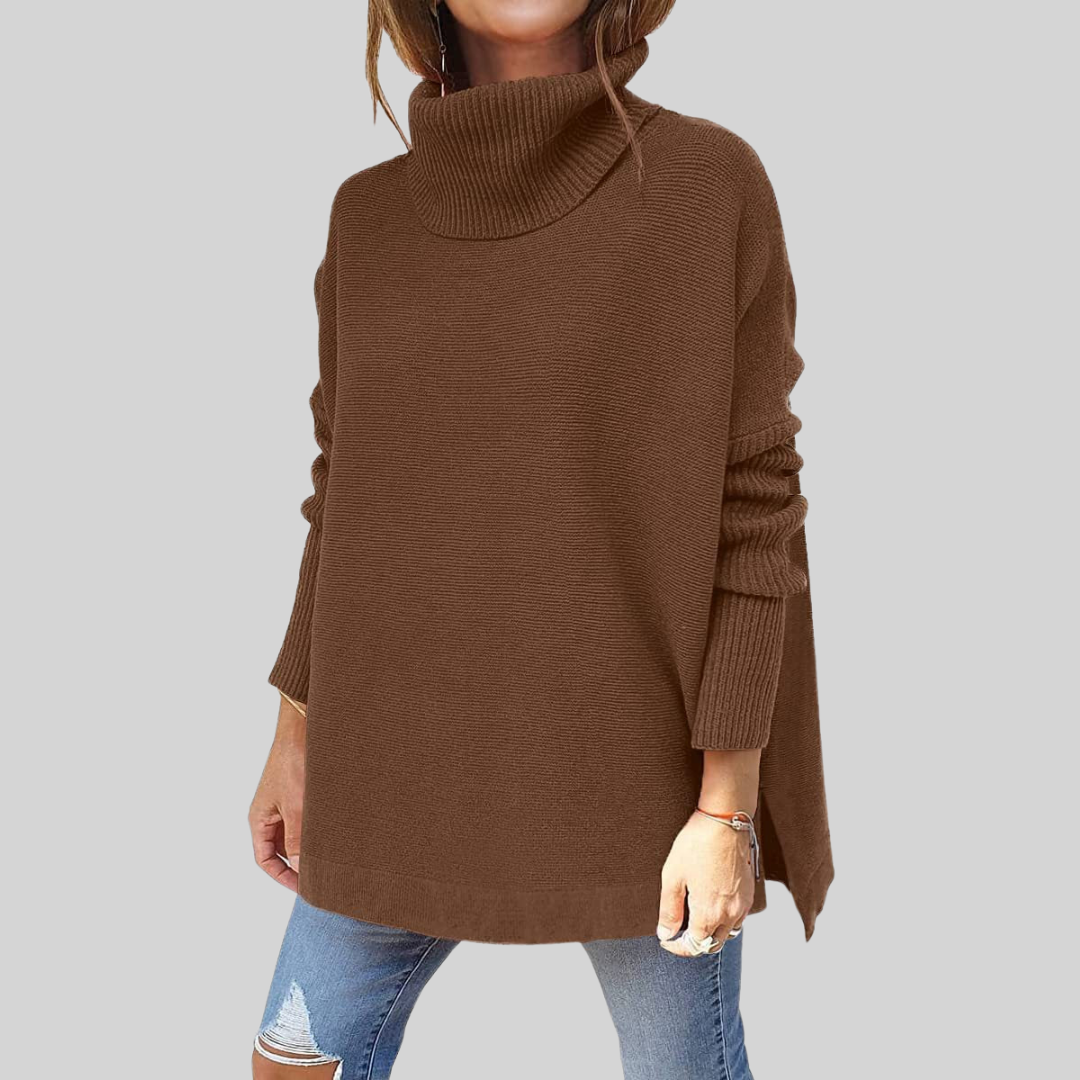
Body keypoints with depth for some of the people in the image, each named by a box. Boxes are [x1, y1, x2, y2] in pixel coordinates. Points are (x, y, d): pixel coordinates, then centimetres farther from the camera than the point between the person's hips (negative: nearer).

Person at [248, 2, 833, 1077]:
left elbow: (754, 514, -9)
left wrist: (728, 807, -11)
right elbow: (347, 494, 9)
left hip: (636, 770, -3)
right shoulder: (370, 220, 3)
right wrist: (295, 740, 11)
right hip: (409, 769, 4)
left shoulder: (714, 184, -9)